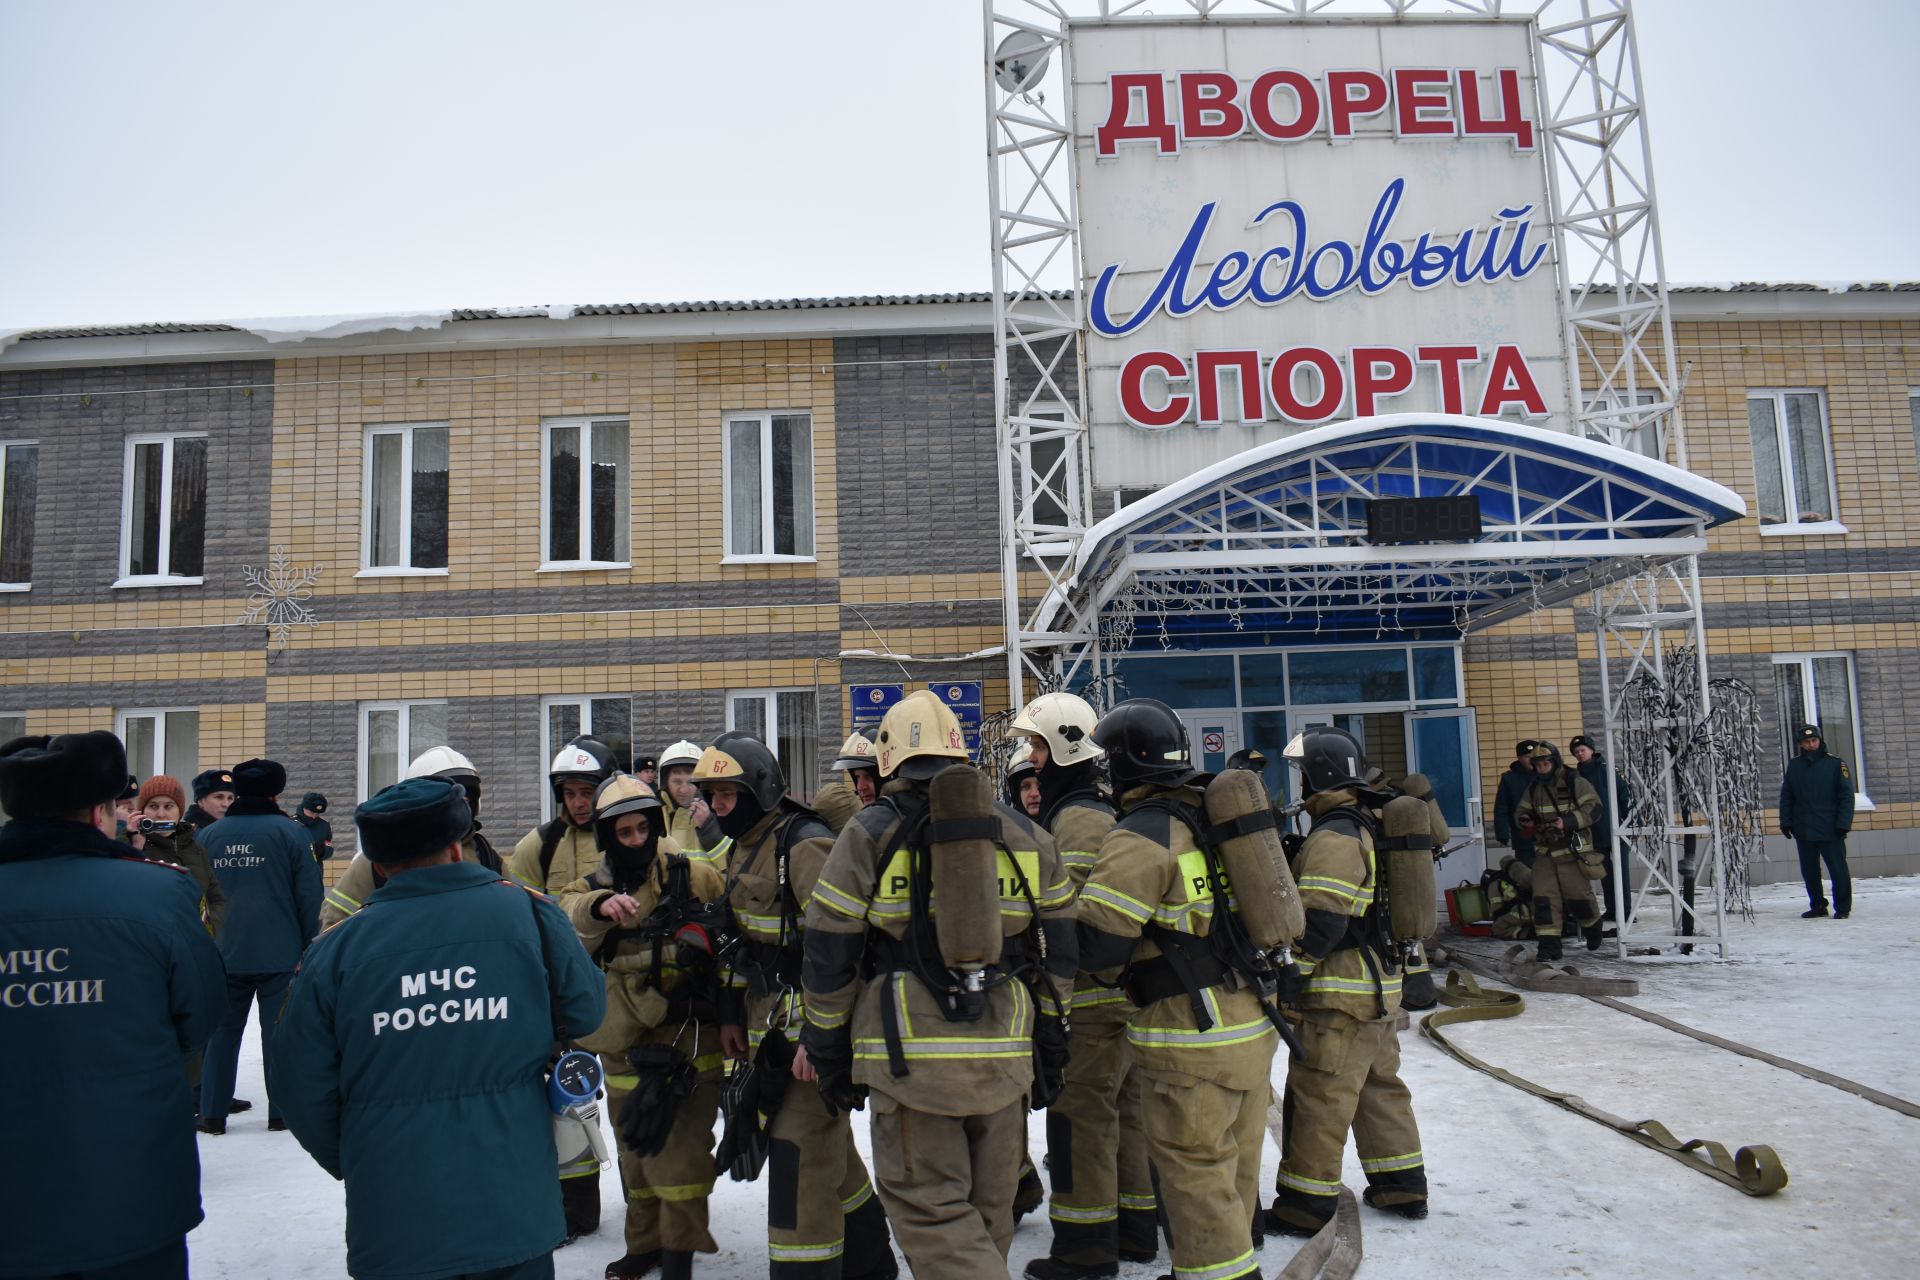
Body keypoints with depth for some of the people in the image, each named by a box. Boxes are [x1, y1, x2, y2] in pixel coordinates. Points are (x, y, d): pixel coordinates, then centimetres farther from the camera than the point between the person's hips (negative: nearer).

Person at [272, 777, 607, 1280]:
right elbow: (585, 1011, -3)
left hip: (392, 1219, 1)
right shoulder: (528, 912, -10)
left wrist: (347, 1162, 16)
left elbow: (301, 1082, -1)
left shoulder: (337, 946, -8)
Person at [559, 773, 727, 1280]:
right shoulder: (591, 888, 3)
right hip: (624, 1045, 4)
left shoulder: (695, 877, -5)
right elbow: (567, 924, -20)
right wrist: (600, 907, -42)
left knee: (678, 1148, -5)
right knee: (635, 1152, 18)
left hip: (689, 1039, -4)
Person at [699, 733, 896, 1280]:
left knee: (800, 1153, -7)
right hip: (770, 1025, 10)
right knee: (828, 1144, 20)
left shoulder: (805, 844, -18)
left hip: (811, 1024, -10)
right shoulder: (743, 849, 12)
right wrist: (732, 1014, 20)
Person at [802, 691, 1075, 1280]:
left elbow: (828, 955, -1)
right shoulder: (1025, 833, 9)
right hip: (1005, 1056, 4)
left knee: (929, 1210, 2)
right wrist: (1051, 1040, 21)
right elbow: (1057, 951, 13)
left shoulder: (869, 833, -1)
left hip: (909, 1055, -4)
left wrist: (828, 1052, 9)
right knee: (987, 1211, 17)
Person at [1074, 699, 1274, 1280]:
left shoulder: (1144, 834, -16)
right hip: (1254, 1024, 9)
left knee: (1195, 1173, 3)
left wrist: (1115, 970, 0)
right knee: (1235, 1165, 21)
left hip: (1193, 1041, -9)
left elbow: (1096, 941, -19)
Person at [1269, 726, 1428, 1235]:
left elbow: (1320, 923, -25)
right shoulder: (1367, 827, 12)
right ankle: (1402, 1185, 31)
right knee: (1380, 1087, 20)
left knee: (1317, 1099, -2)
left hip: (1341, 997, -10)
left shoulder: (1333, 838, -19)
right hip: (1380, 987, 10)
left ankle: (1305, 1204, 6)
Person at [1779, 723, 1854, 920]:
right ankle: (1817, 906, 22)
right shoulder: (1793, 765, 7)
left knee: (1838, 870, -1)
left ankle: (1842, 907, 11)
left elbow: (1847, 796, -4)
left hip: (1830, 830, -4)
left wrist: (1843, 823, -10)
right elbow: (1786, 797, 10)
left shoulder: (1835, 763, -2)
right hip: (1803, 830, 4)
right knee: (1809, 871, 10)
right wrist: (1785, 822, 4)